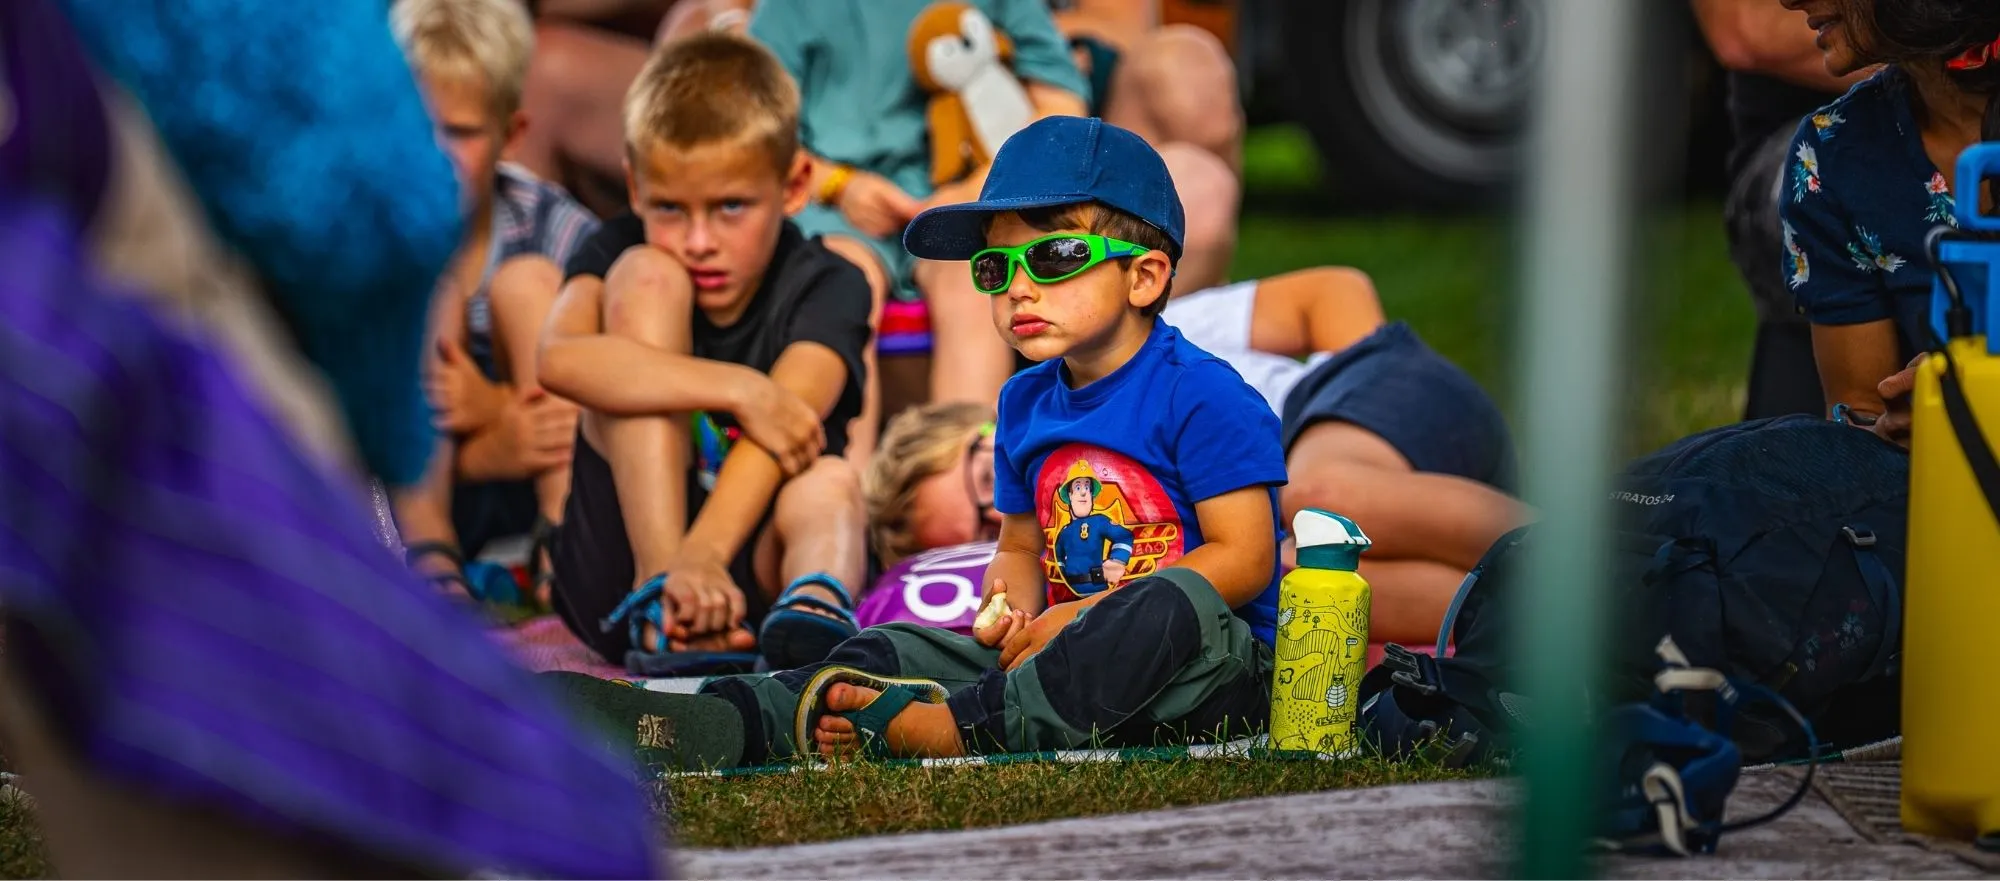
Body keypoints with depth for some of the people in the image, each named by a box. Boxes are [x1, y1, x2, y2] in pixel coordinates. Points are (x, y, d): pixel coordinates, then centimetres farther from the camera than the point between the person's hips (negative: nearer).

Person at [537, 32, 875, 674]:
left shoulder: (826, 288, -5)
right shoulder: (617, 254, 1)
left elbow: (785, 417, -26)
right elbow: (560, 360, -23)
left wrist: (704, 555, -45)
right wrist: (738, 391, -31)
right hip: (621, 558, 1)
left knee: (828, 484, -33)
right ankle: (657, 597, -34)